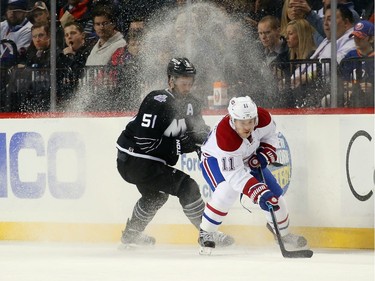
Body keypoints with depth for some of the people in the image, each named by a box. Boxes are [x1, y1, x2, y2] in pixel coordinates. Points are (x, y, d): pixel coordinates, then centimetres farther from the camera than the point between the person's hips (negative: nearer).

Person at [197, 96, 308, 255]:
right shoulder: (225, 136, -44)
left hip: (249, 159, 6)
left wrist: (264, 155, -18)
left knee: (274, 193, 1)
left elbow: (270, 134, -1)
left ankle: (282, 232, 28)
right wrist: (259, 194, -51)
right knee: (227, 191, -33)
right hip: (215, 158, -6)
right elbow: (235, 175, -44)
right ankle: (206, 234, -16)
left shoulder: (263, 117, -28)